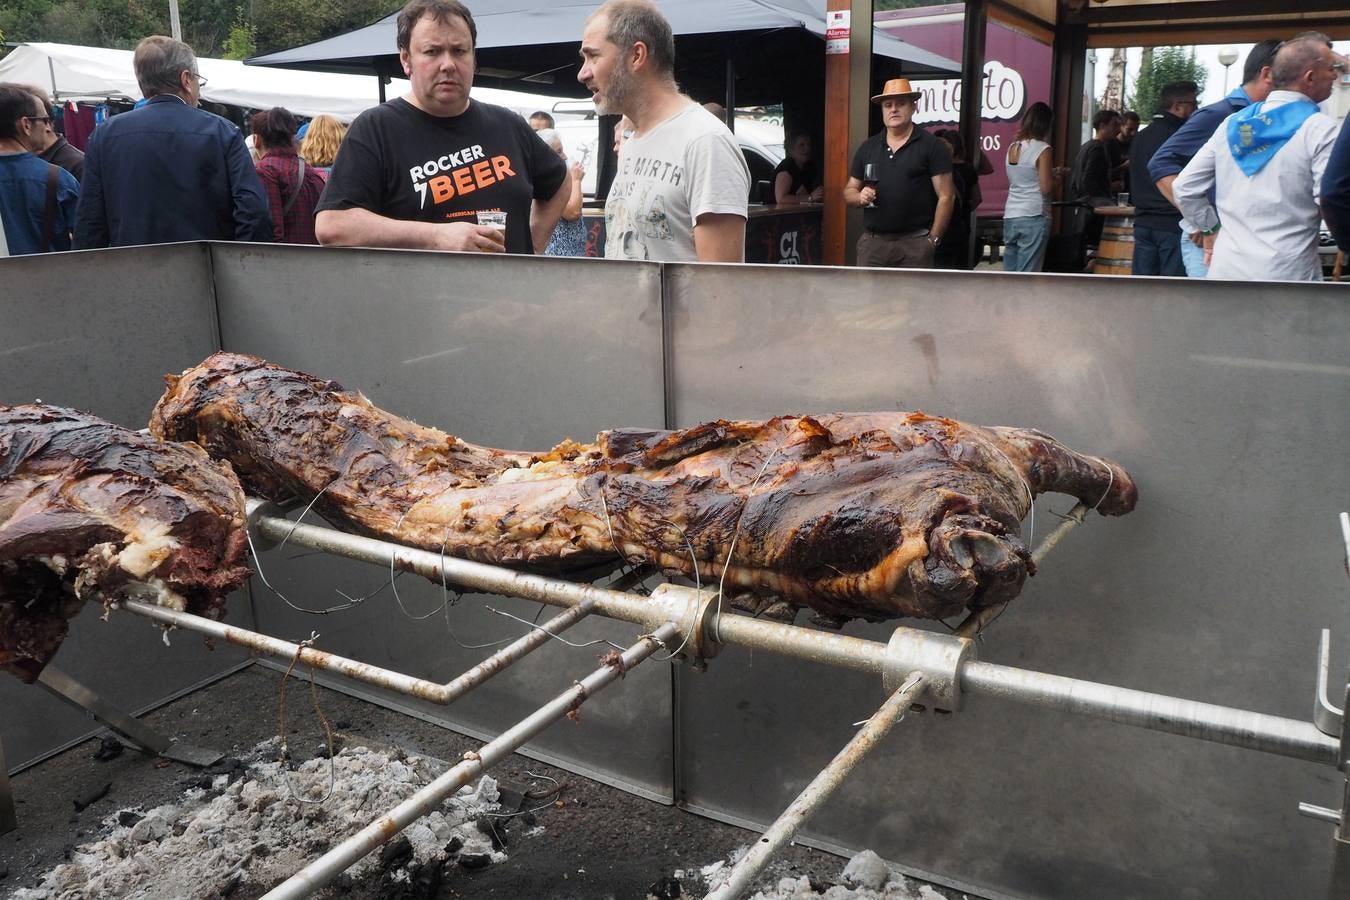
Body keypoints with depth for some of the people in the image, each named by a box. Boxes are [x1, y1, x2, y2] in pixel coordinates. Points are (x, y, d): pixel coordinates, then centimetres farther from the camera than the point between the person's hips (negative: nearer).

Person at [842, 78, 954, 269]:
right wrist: (860, 197, -4)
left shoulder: (931, 146, 1)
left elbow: (946, 197, -2)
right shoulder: (867, 147, 14)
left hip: (915, 242, -3)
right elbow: (849, 191, 19)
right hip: (872, 241, 4)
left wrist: (933, 239, -7)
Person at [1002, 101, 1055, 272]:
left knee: (1009, 270, 9)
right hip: (1034, 217, -6)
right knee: (1027, 274, -4)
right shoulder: (1043, 149, -9)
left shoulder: (1012, 147, 10)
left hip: (1010, 216, 6)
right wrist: (1056, 176, 8)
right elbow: (1046, 187, -12)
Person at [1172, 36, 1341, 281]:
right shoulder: (1320, 128, -8)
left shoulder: (1233, 123, 8)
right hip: (1286, 273, -5)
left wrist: (1211, 231, 17)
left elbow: (1184, 187, 8)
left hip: (1226, 268, 5)